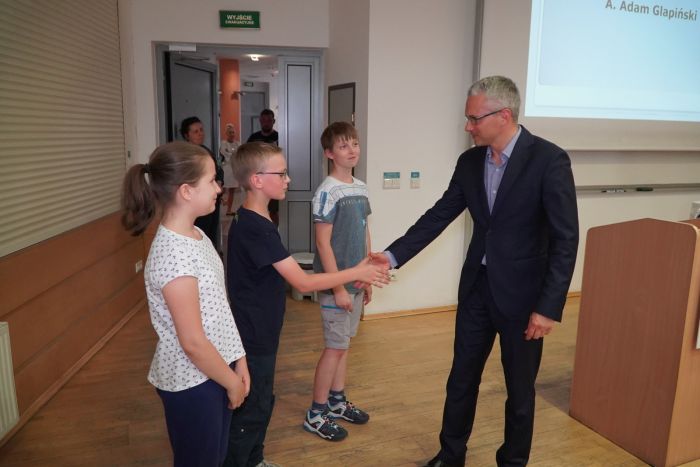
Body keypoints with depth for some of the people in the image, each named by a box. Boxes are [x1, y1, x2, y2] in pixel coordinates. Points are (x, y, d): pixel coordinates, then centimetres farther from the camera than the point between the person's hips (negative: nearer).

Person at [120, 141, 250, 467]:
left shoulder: (196, 235, 2)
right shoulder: (174, 254, -27)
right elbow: (193, 342, -24)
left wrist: (238, 360, 8)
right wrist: (232, 383, -11)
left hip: (213, 371, 8)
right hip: (191, 382, -8)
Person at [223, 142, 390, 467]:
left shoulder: (250, 220, 6)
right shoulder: (256, 227, -26)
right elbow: (303, 282, -25)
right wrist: (357, 273, -17)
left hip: (259, 333, 10)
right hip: (252, 337, -10)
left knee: (262, 403, 23)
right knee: (250, 412, 7)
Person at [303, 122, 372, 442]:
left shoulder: (361, 188, 8)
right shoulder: (328, 192, -16)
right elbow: (323, 243, -18)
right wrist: (338, 287, -18)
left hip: (356, 281, 7)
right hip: (336, 282, -7)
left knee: (343, 342, 17)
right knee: (336, 346, 1)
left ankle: (337, 400, 33)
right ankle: (316, 415, 16)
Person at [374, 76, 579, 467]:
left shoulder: (549, 160, -16)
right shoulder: (470, 162, 1)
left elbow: (566, 239, -16)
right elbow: (438, 217, 4)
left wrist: (549, 307, -18)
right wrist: (392, 255, -4)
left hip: (522, 291, -5)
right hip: (477, 286, 5)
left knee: (520, 388, 13)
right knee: (461, 378, 16)